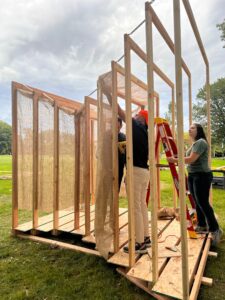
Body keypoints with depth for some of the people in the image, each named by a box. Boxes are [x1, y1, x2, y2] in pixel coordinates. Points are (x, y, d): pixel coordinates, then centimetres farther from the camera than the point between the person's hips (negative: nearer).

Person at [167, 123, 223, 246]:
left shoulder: (201, 142, -15)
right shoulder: (194, 143, 16)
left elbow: (191, 159, -24)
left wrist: (175, 160, -19)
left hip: (202, 176, -10)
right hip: (193, 176, 10)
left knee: (203, 203, -7)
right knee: (197, 202, 14)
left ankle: (215, 230, 6)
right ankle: (202, 225, 27)